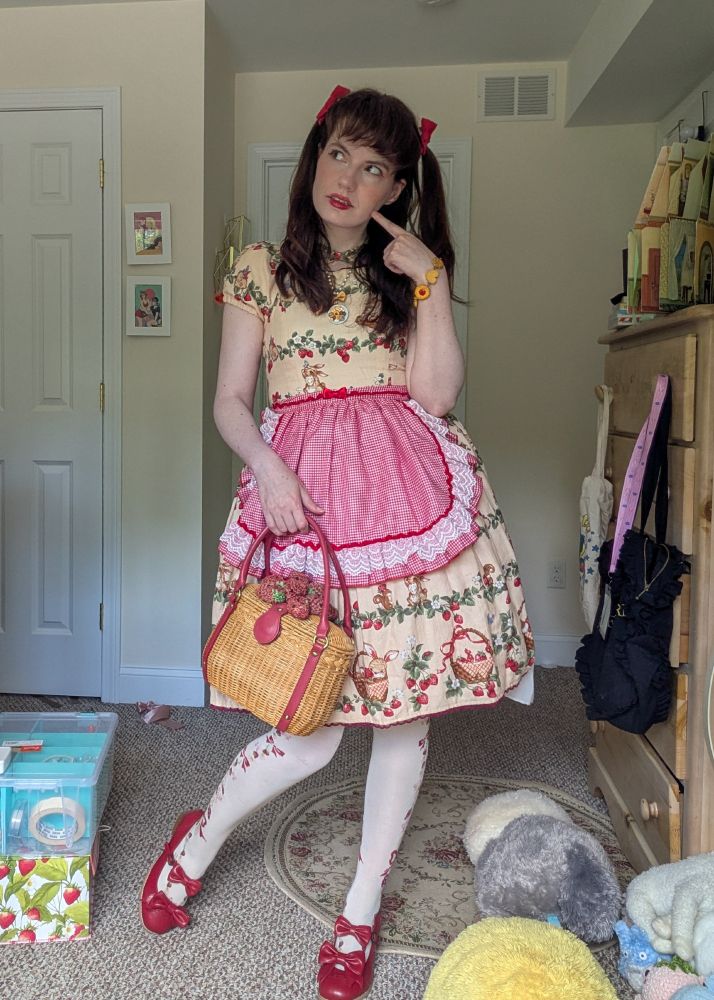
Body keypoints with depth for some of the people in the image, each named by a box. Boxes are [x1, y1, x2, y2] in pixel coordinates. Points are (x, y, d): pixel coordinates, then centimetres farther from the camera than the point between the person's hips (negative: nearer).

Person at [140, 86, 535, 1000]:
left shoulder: (410, 273, 14)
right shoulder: (261, 269, 10)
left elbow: (436, 394, 0)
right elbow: (230, 399, 5)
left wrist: (429, 281, -4)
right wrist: (268, 466, -12)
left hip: (411, 490, 3)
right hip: (303, 492, -2)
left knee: (406, 707, 5)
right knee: (313, 727, -5)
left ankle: (361, 909, 26)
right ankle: (198, 841, 26)